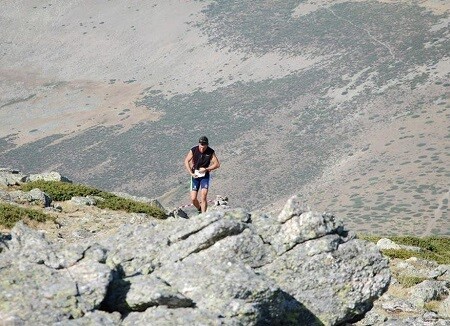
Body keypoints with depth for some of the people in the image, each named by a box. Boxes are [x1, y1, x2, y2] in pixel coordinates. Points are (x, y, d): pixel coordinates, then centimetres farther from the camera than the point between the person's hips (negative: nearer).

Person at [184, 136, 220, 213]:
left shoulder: (211, 152, -12)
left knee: (203, 196, -17)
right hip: (195, 176, 1)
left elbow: (217, 164, -8)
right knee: (193, 199, -2)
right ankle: (199, 210, 29)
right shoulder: (193, 150, -13)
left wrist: (206, 169, -19)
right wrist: (191, 173, -13)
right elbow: (186, 161, -3)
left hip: (205, 176, -1)